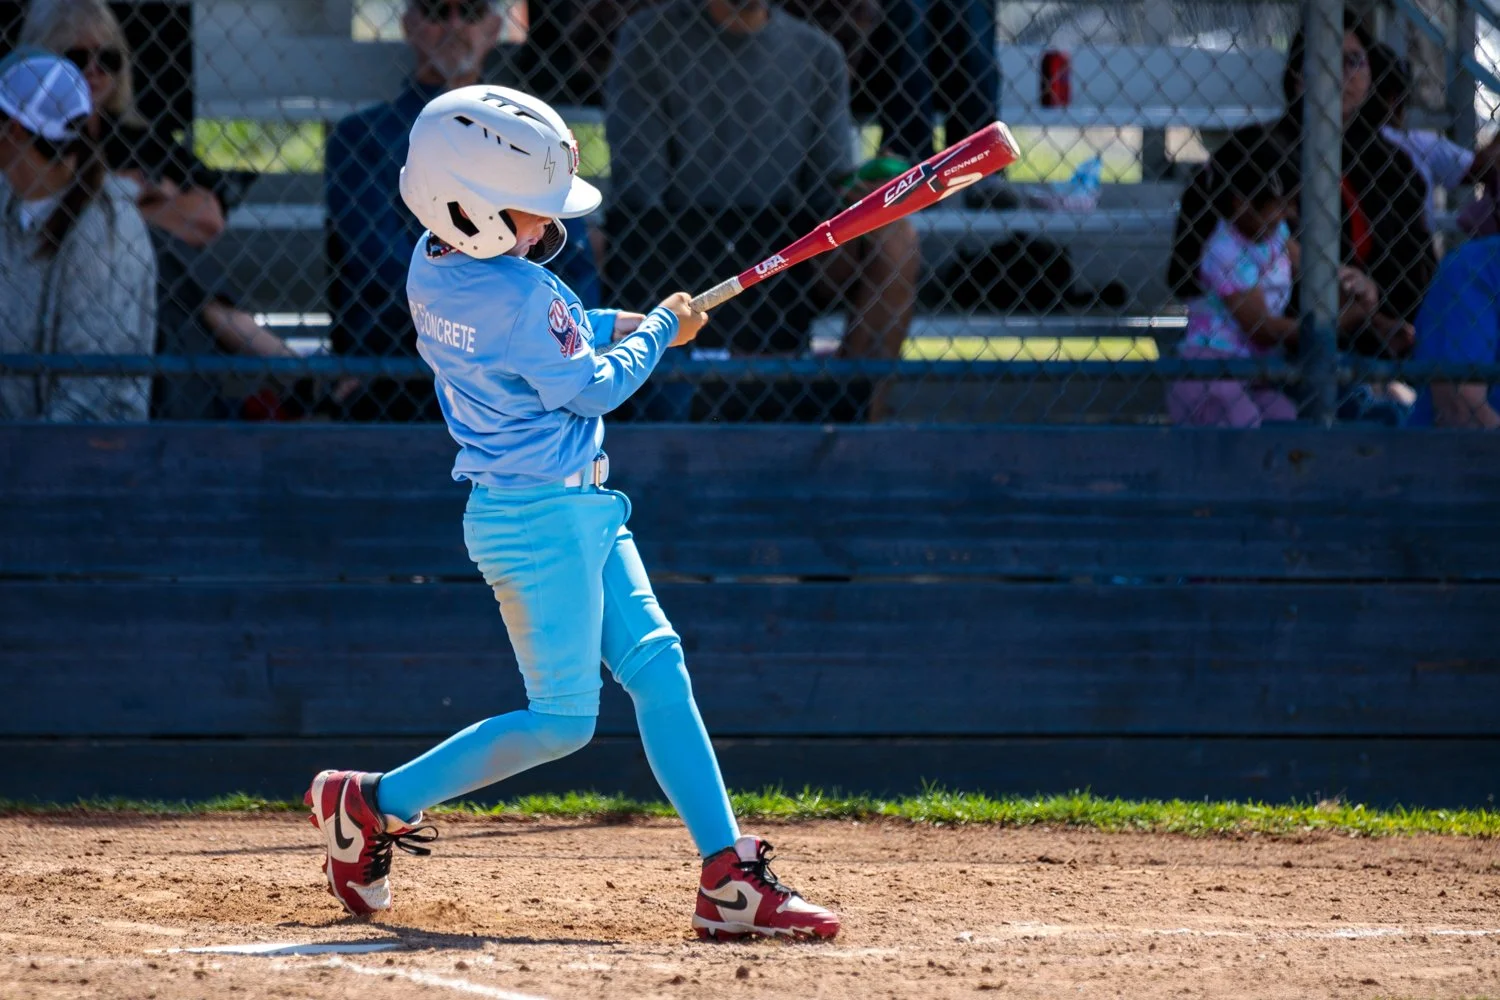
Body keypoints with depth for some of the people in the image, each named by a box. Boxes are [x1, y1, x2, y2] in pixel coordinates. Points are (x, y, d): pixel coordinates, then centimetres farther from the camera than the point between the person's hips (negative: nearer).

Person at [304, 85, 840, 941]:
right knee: (562, 719, -3)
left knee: (657, 667, 5)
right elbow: (591, 389, -14)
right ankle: (374, 804, 7)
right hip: (540, 518, -10)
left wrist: (613, 324, 10)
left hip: (578, 512, 10)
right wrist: (658, 332, 2)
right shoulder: (519, 293, -24)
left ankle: (730, 878, 2)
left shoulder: (435, 263, 4)